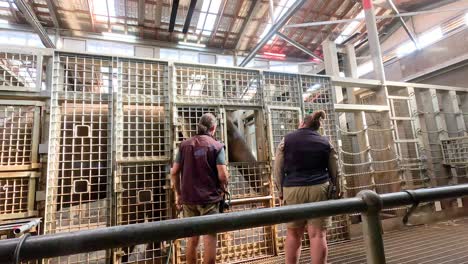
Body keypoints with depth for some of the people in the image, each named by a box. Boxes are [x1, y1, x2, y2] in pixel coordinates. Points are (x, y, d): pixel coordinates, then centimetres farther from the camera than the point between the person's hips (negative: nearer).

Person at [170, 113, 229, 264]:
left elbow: (174, 172, 3)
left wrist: (178, 194, 12)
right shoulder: (216, 146, -6)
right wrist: (223, 188, 6)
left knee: (192, 237, 18)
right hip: (209, 198, -4)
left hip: (188, 198, 4)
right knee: (209, 237, 6)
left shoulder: (185, 145, 6)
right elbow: (222, 175, -14)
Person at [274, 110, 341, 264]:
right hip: (319, 189, 1)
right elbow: (335, 171, 12)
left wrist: (281, 190, 11)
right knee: (318, 234, 3)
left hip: (293, 189, 0)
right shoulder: (326, 143, 8)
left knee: (293, 233, 10)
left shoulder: (286, 140, 5)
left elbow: (278, 169, 4)